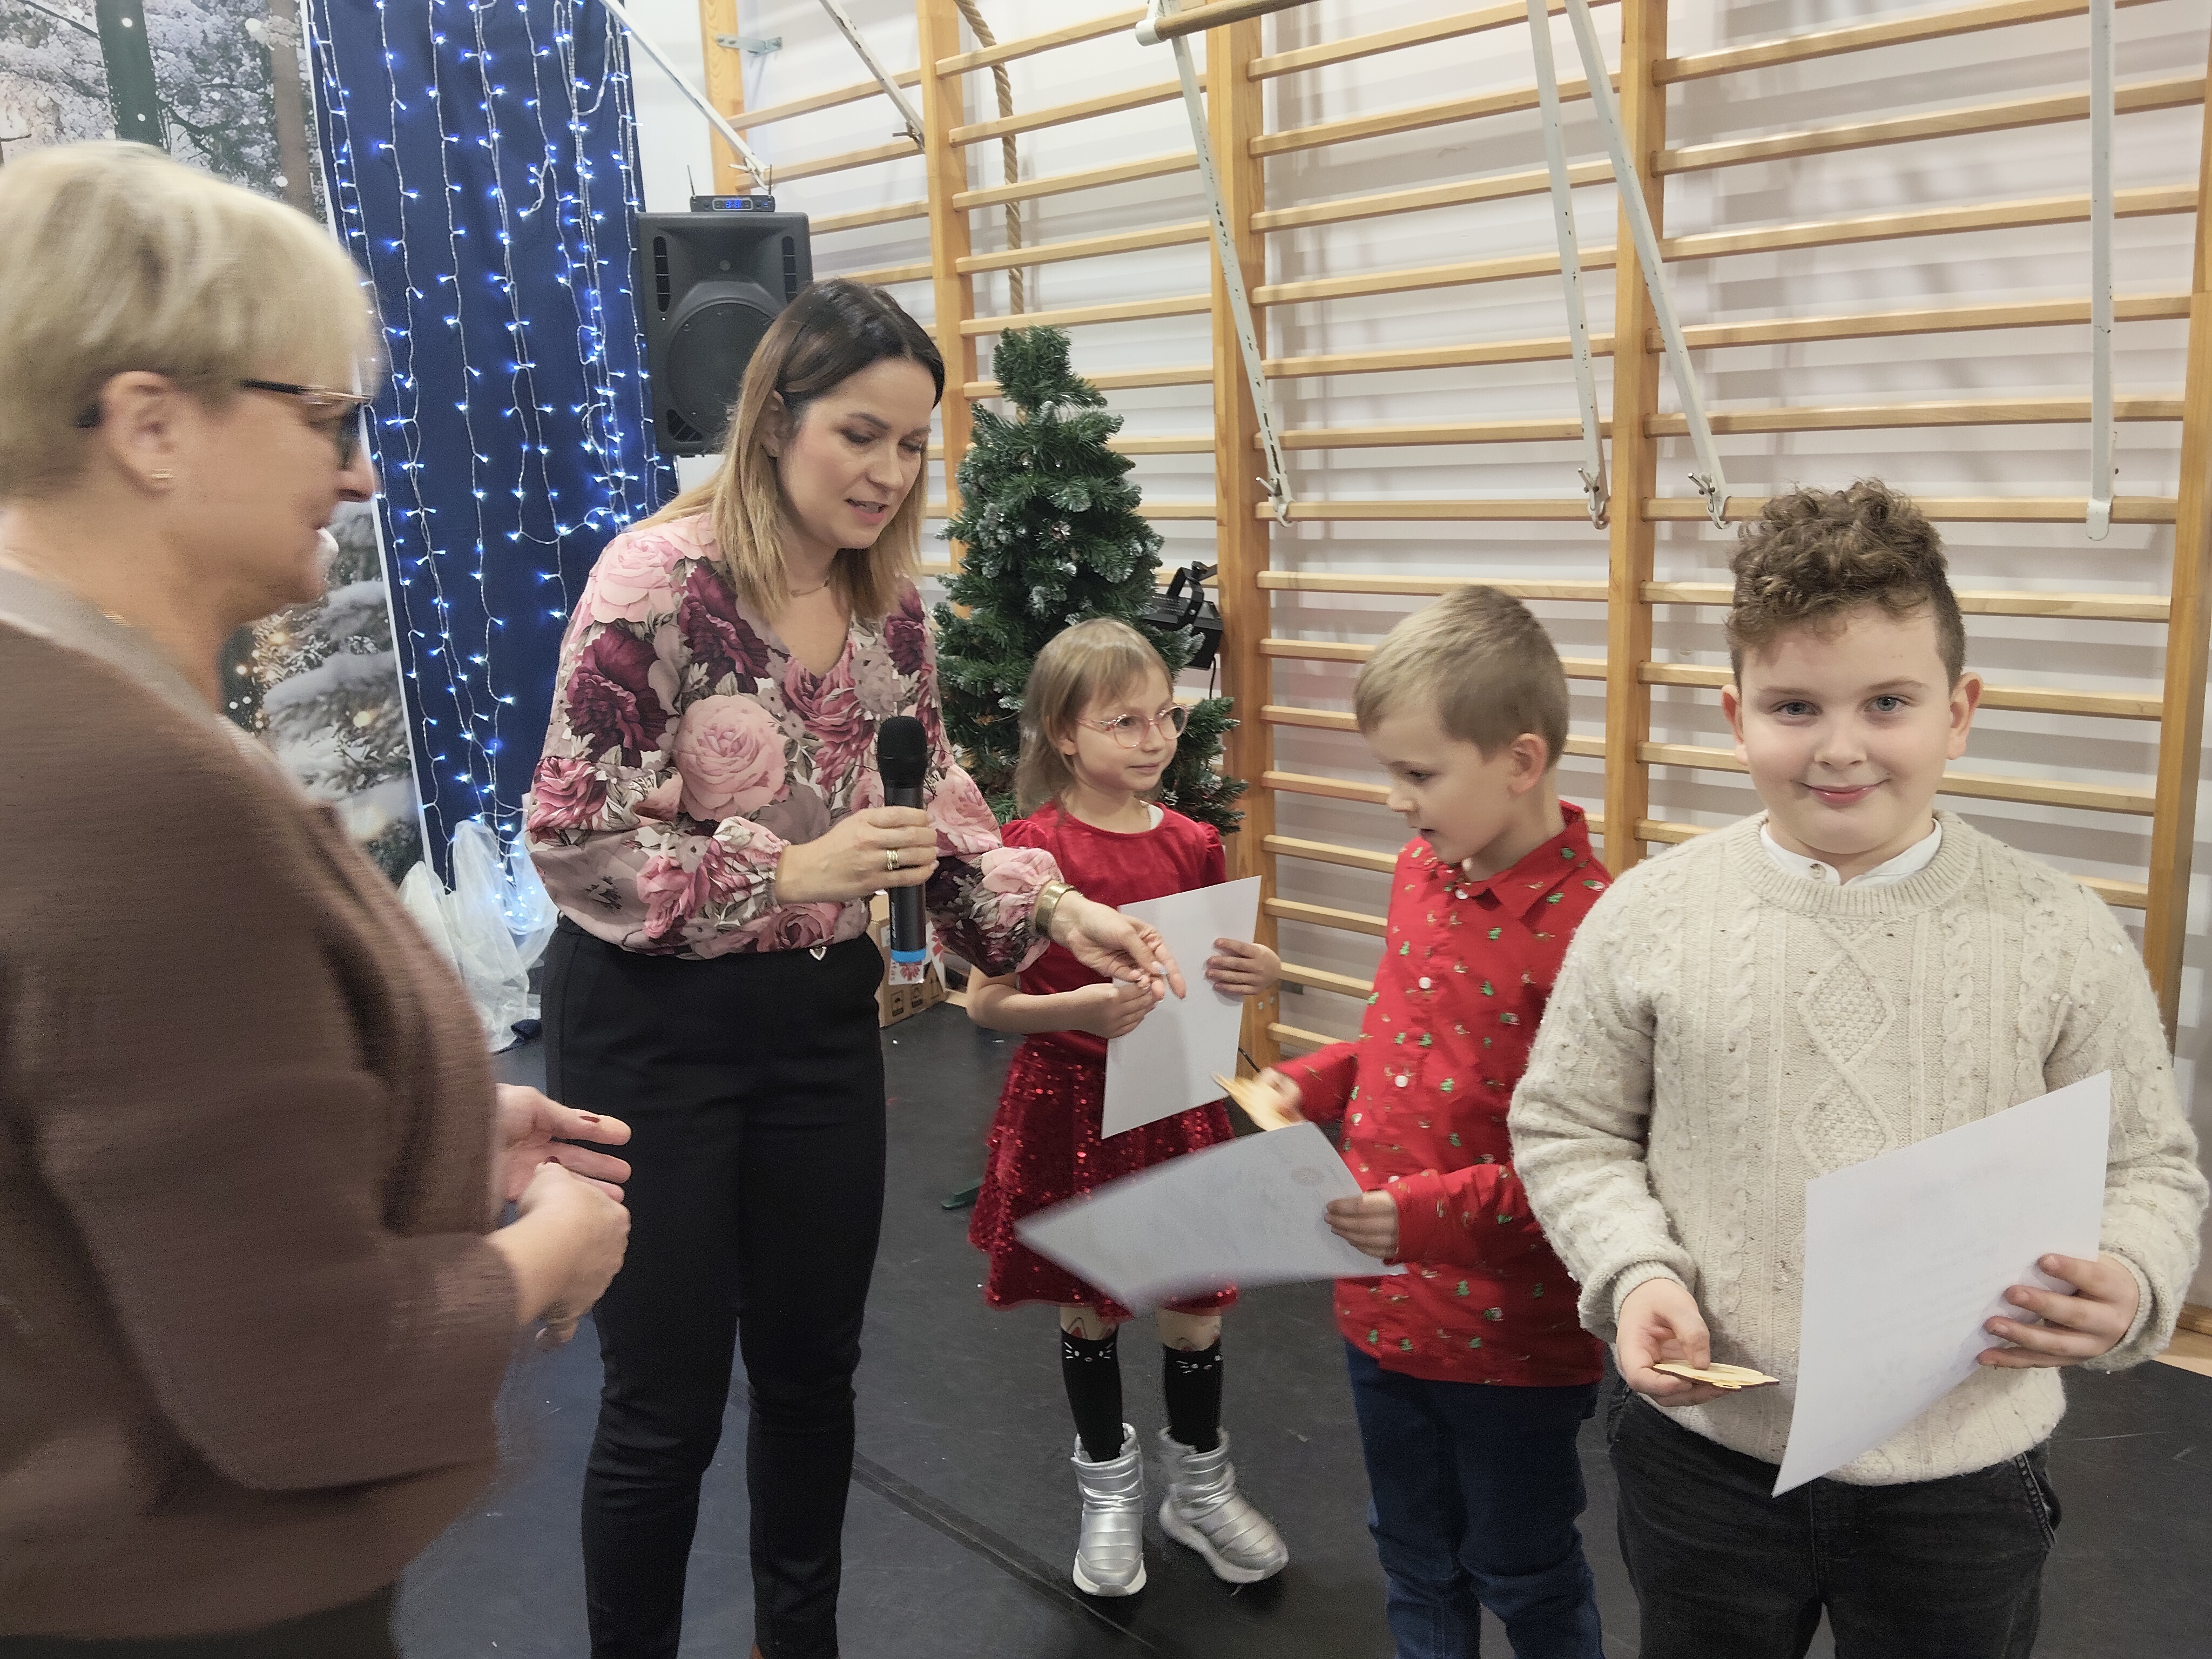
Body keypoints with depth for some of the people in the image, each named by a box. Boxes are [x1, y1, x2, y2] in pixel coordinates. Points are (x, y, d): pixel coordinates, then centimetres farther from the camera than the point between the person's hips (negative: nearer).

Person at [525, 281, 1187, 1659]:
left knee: (812, 1370, 18)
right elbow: (573, 837, -17)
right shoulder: (658, 579, -17)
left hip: (822, 1015, 6)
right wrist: (788, 871, -24)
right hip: (652, 1025, -5)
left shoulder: (891, 605, 1)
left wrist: (1054, 907, -5)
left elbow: (935, 805, 9)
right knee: (667, 1403, 7)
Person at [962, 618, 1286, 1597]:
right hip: (1072, 1106, -3)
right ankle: (1109, 1490, 36)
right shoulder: (1035, 848, -11)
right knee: (1087, 1307, 13)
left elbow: (1224, 974, 11)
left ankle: (1200, 1487, 35)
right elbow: (985, 1003, -12)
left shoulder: (1193, 845, 1)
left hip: (1178, 1105, 3)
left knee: (1194, 1308, 11)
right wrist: (1081, 1008, -28)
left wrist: (1258, 975, -11)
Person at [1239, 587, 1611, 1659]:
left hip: (1511, 1335, -7)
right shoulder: (1422, 868, 0)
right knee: (1414, 1560, 26)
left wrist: (1438, 1211, -29)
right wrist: (1310, 1084, 1)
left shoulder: (1584, 927, -26)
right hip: (1385, 1305, 7)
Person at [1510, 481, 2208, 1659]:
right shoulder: (1646, 918, -10)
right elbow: (1566, 1127, 0)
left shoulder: (2062, 936, -9)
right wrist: (1635, 1270, -15)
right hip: (1704, 1448, 1)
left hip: (1963, 1472, 0)